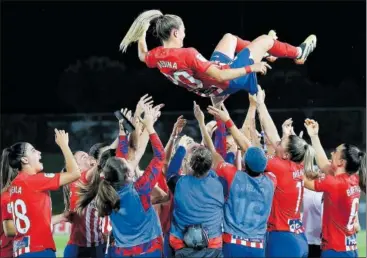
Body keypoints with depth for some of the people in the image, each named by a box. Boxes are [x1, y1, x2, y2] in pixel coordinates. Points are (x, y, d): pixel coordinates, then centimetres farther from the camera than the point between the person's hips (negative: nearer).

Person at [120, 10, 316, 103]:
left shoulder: (157, 56, -14)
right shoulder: (188, 55, -37)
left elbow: (143, 57, 13)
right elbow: (221, 76, -37)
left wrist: (142, 34, 17)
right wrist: (251, 68, -29)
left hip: (211, 90, 8)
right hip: (227, 82, -8)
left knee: (229, 38, 28)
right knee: (264, 40, 6)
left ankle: (260, 55, 49)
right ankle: (299, 53, 34)